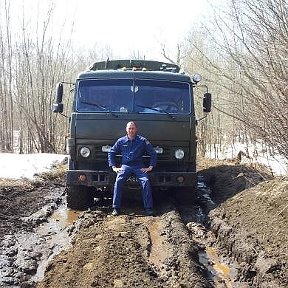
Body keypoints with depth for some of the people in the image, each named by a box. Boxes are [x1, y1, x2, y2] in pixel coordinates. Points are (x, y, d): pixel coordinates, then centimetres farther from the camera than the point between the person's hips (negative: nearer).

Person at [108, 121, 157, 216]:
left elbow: (153, 153, 9)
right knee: (118, 181, -25)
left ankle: (148, 208, -17)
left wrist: (150, 167, 1)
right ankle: (116, 208, -19)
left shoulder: (142, 141, 5)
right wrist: (113, 167, 6)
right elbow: (111, 153, 15)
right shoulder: (121, 141, 9)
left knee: (146, 181, -25)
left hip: (139, 166, -1)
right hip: (125, 166, 1)